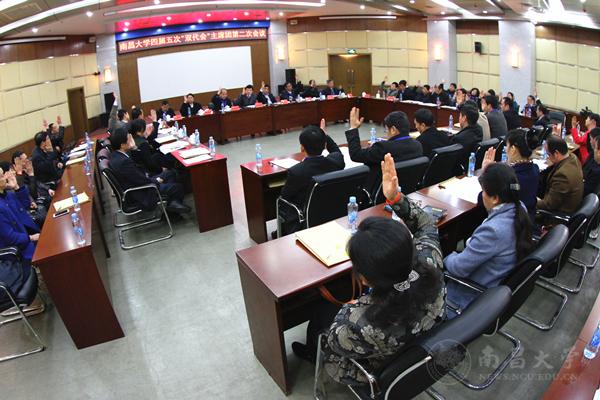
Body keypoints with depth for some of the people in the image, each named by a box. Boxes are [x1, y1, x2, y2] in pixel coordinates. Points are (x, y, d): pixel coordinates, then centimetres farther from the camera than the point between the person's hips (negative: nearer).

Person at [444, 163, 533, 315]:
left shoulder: (493, 230, -37)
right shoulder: (519, 209, -11)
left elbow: (458, 268, -25)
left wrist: (447, 257, -4)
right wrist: (487, 173, 7)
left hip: (478, 297, -9)